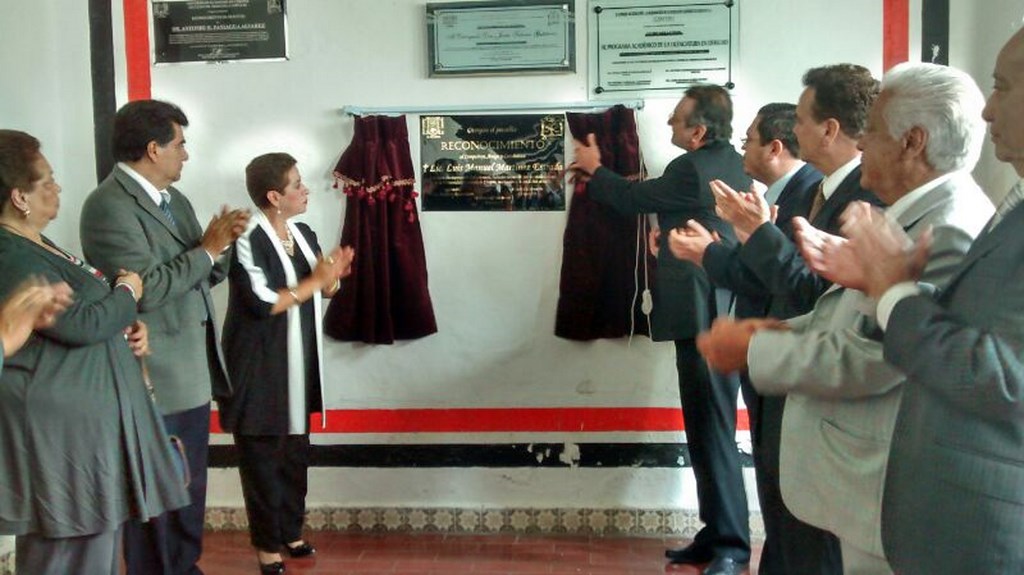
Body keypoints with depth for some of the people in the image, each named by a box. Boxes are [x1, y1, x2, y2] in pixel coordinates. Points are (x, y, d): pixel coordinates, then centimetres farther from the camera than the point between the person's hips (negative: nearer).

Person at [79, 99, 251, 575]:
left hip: (192, 373, 9)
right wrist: (207, 249, -16)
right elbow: (146, 288, -25)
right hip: (154, 379, -9)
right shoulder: (109, 206, -16)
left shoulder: (174, 199, 12)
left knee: (190, 488, 20)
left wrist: (218, 244, -6)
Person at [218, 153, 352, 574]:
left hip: (299, 364, 7)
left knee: (296, 450, 14)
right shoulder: (248, 240, -17)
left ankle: (290, 531, 30)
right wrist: (315, 281, -18)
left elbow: (322, 291, 14)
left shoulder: (304, 235, 7)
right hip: (260, 366, -7)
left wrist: (332, 276, -9)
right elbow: (260, 304, -23)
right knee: (262, 455, 3)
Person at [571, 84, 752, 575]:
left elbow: (633, 198, -4)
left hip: (702, 317, -10)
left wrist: (593, 169, 10)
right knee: (706, 429, 14)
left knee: (712, 432, -4)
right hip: (718, 313, 10)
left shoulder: (692, 168, -16)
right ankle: (717, 536, 21)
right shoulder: (730, 163, 12)